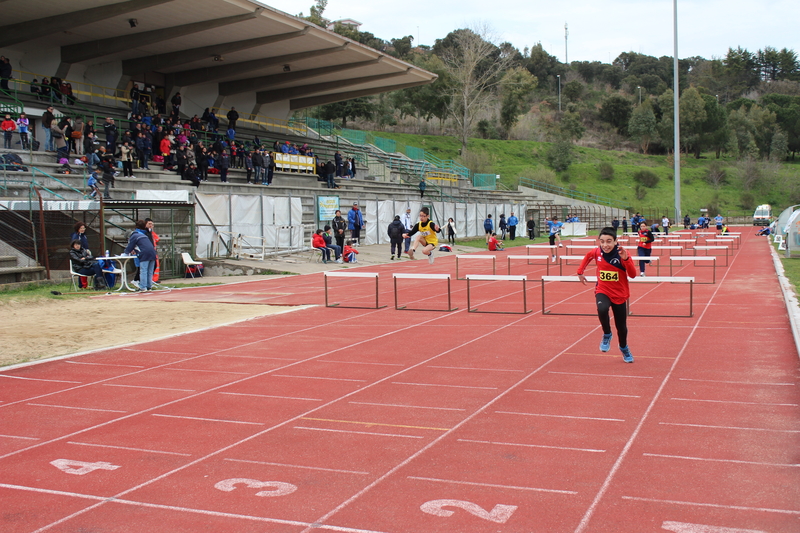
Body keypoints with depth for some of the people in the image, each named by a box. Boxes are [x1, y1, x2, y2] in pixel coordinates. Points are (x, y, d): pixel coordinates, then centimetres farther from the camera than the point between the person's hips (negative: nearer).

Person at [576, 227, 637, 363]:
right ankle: (607, 335, -6)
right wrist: (580, 272, 16)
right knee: (602, 309, -34)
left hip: (619, 294, 0)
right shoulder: (596, 252, -9)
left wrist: (625, 259, -34)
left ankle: (624, 348, 42)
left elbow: (633, 275, -22)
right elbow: (588, 257, 16)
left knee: (621, 326, 9)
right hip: (602, 291, 0)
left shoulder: (622, 254, -15)